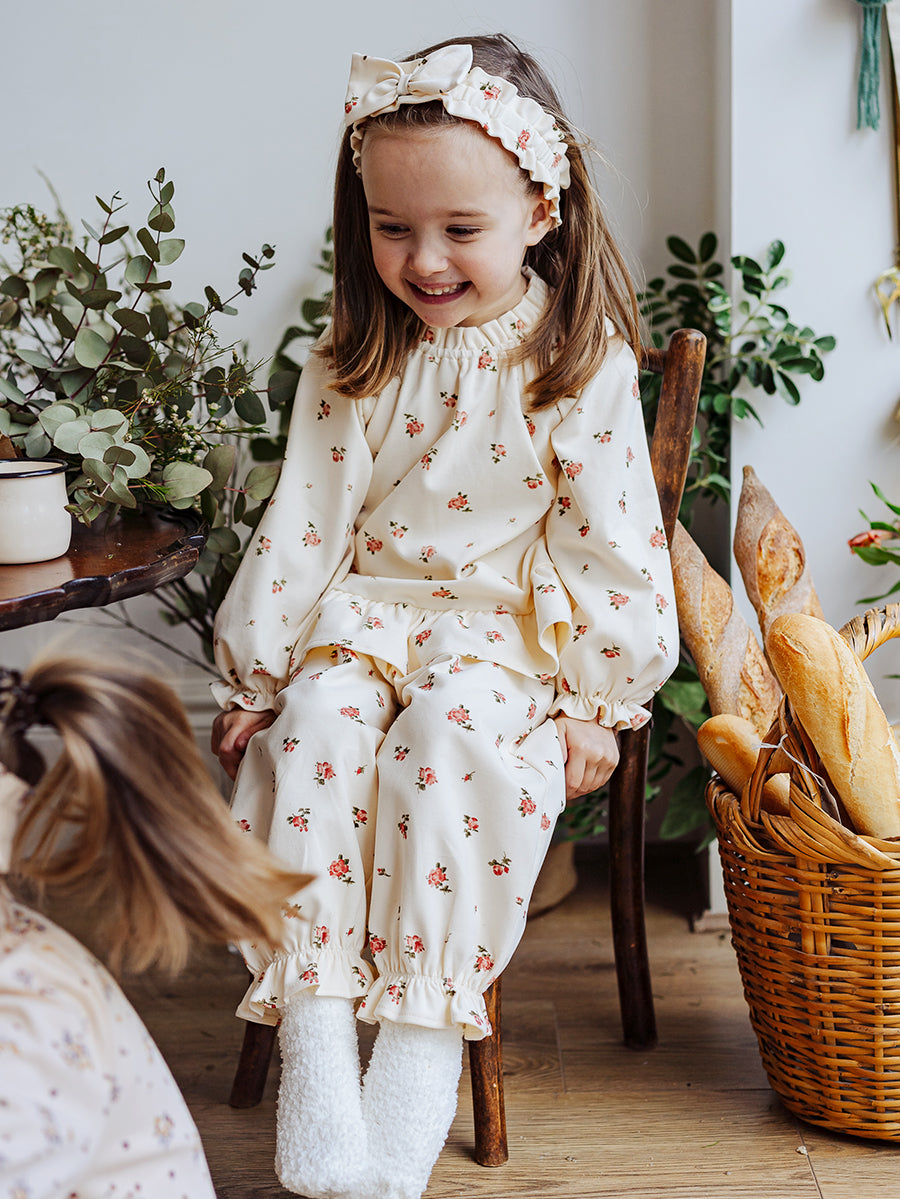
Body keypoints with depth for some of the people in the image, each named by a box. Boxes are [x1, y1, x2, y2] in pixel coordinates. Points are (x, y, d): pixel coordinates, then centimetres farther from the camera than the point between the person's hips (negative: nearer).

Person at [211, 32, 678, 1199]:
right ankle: (314, 1037, -27)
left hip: (510, 620, -3)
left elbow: (612, 536, -4)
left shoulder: (581, 361, -4)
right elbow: (304, 522, 6)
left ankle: (423, 1044, -26)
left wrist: (599, 697, -7)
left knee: (450, 737, -33)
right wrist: (254, 673, 4)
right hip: (367, 607, 3)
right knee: (312, 727, -28)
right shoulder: (353, 366, 5)